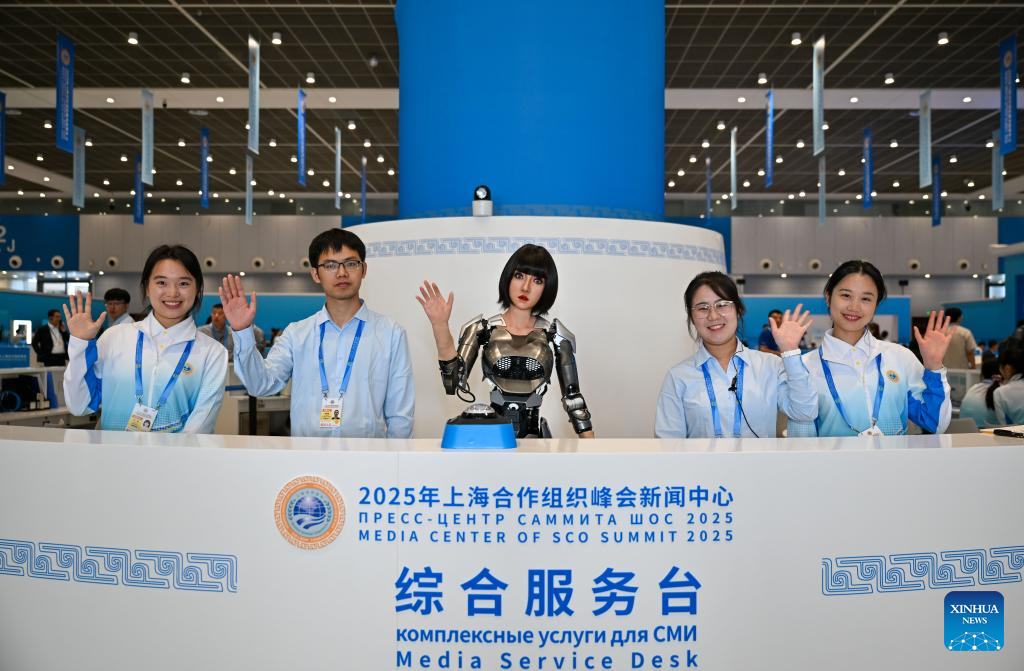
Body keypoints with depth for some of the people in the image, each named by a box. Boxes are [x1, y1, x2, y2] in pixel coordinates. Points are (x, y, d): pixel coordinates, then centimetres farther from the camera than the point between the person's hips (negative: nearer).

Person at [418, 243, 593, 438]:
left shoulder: (555, 335, 3)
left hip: (535, 435, 1)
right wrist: (440, 326, -16)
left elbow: (573, 397, 7)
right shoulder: (482, 329, 2)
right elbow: (454, 385, -9)